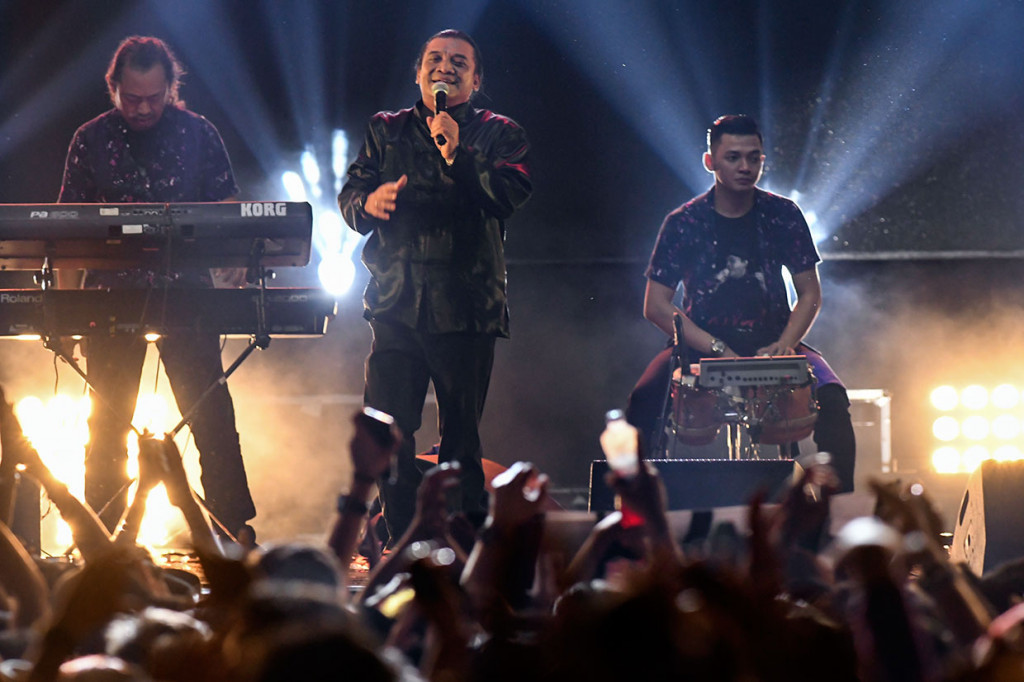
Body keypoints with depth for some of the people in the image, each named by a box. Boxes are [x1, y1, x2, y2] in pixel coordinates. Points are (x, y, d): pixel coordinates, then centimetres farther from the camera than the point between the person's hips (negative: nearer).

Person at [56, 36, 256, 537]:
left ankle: (236, 530, -1)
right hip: (113, 290, 1)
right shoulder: (91, 140, 5)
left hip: (187, 290, -1)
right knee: (107, 421, 3)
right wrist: (65, 300, -1)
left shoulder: (199, 135, 4)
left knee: (211, 413, -5)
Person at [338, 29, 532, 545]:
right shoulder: (386, 131, 18)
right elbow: (348, 195, 12)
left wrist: (458, 155, -19)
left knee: (461, 435, -1)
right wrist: (368, 202, -11)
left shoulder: (497, 135, 10)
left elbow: (514, 193, -7)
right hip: (397, 302, 2)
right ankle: (404, 540, 1)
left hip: (466, 306, -2)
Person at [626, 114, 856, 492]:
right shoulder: (683, 223, -5)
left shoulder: (782, 216, -1)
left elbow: (810, 294, 3)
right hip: (701, 345, -1)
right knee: (645, 399, -29)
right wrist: (718, 351, -18)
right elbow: (656, 305, -7)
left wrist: (785, 345, -16)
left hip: (774, 342, 1)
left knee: (830, 398, -27)